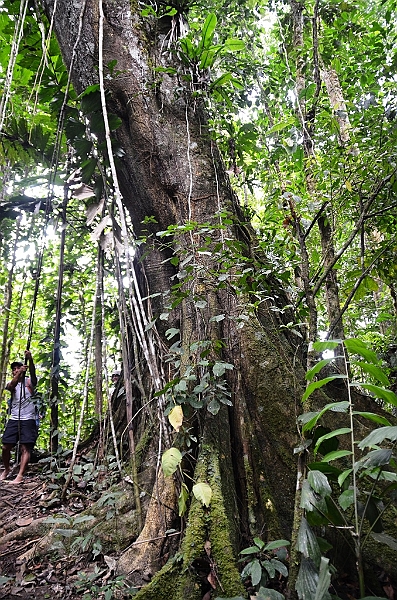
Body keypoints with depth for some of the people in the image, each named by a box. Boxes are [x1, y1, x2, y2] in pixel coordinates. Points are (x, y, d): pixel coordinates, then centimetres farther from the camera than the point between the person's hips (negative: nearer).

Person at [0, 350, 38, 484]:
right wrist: (19, 373, -38)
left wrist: (30, 360, -42)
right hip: (14, 419, 4)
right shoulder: (11, 383, 9)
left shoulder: (30, 381, 2)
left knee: (25, 448, -10)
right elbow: (11, 386, -16)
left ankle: (20, 476, -13)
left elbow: (33, 372, -21)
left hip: (28, 420, -4)